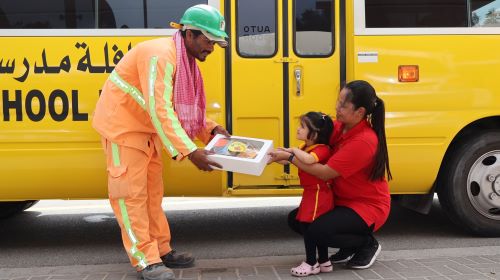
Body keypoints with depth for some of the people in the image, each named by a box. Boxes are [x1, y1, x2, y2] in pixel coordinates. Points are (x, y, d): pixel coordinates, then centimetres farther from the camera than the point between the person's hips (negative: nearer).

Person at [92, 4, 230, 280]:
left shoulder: (186, 60, 5)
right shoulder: (160, 55, -27)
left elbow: (186, 105, 13)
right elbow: (159, 109, -34)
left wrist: (211, 128, -2)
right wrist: (190, 151, -37)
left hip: (146, 129, 10)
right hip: (123, 125, -10)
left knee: (152, 191, 13)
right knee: (131, 193, -6)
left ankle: (161, 250, 22)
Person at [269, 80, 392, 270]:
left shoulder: (364, 141, -29)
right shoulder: (340, 127, -3)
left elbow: (325, 173, -28)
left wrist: (289, 157, -25)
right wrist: (287, 153, -24)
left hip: (368, 207, -9)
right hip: (342, 200, 9)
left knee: (316, 231, -26)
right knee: (295, 219, 2)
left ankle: (367, 243, 0)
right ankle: (350, 245, 14)